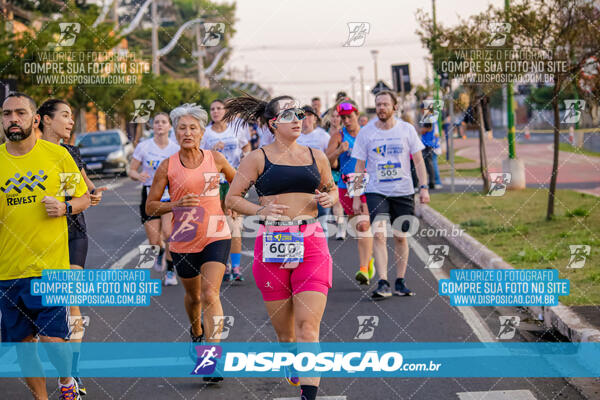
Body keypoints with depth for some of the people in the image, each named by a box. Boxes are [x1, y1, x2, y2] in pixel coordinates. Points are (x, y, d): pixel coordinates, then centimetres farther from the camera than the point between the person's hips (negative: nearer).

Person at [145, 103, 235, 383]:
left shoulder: (215, 159, -1)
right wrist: (176, 205, -17)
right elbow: (150, 206, -1)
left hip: (216, 236, -1)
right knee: (193, 294, 19)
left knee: (210, 294, -17)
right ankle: (196, 332, 51)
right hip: (183, 240, 2)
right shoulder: (168, 166, -3)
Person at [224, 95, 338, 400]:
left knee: (308, 326, -13)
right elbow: (232, 198, 5)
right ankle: (293, 371, 36)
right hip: (272, 243, -1)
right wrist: (261, 210, -12)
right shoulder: (258, 158, 4)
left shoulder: (316, 156, 12)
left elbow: (332, 189, 26)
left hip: (311, 242, 1)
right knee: (283, 328, 8)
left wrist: (329, 198, 3)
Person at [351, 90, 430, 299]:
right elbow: (360, 166, 5)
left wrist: (423, 187, -4)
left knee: (400, 236, 6)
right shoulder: (366, 132, 1)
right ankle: (383, 283, -18)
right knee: (379, 235, -15)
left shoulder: (407, 129, 2)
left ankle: (400, 282, 16)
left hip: (403, 191, 1)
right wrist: (356, 196, 2)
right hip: (376, 191, -1)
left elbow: (418, 161, 6)